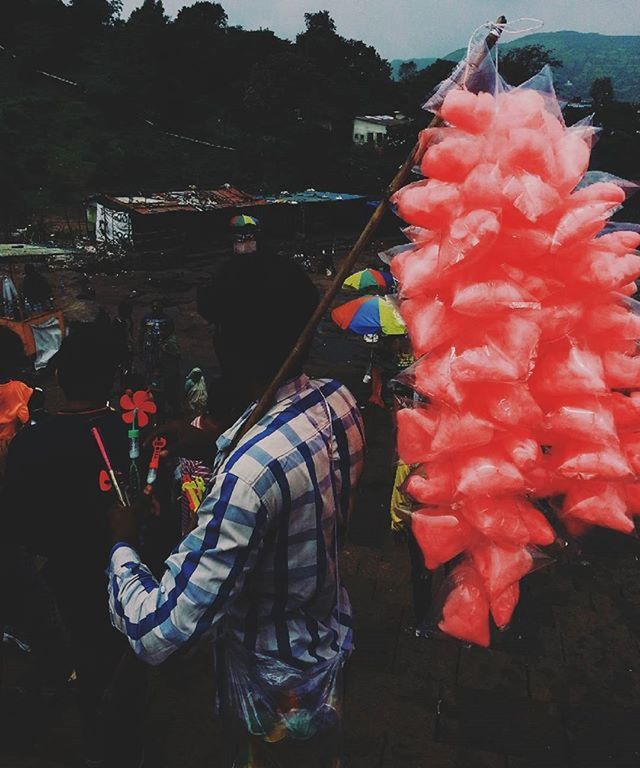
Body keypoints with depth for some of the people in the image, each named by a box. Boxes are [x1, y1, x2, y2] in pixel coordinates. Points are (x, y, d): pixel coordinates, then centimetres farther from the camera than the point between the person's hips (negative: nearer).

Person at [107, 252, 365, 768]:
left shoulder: (249, 473, -40)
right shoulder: (338, 401, -15)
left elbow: (158, 634, -34)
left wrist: (123, 544, -17)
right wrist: (216, 450, -3)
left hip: (278, 702, -6)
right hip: (331, 646, 6)